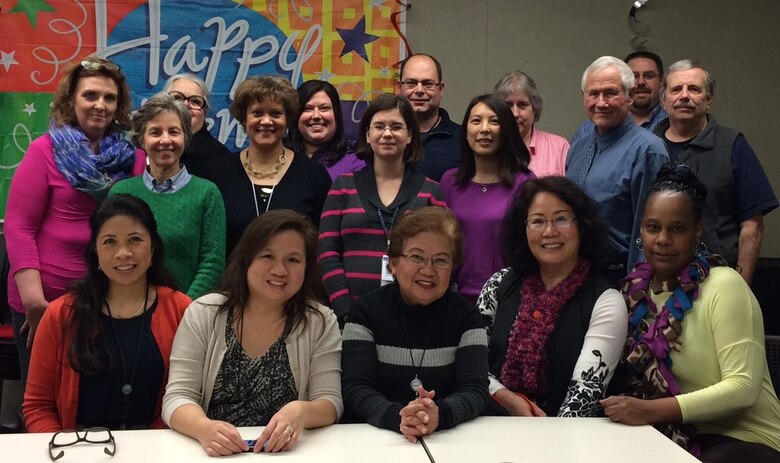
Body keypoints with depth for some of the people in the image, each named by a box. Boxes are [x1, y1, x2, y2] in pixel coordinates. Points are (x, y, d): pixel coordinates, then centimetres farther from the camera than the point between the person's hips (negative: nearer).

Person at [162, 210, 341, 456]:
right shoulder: (203, 314, 0)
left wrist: (301, 412, -27)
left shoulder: (321, 322, 0)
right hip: (214, 452, 0)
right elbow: (177, 397, -6)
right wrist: (205, 428, -27)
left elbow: (331, 403, -5)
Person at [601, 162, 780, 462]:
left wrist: (652, 411, -27)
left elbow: (743, 387, -19)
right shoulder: (635, 290, 3)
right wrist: (624, 407, -14)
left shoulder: (723, 286, -13)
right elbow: (634, 372, 8)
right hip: (677, 437, 5)